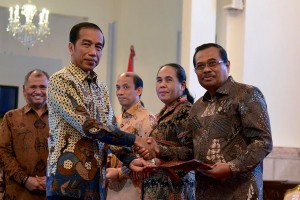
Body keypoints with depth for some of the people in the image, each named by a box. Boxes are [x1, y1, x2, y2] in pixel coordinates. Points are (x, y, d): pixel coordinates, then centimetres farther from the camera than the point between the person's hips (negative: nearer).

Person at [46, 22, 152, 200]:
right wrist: (133, 140, -10)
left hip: (96, 182, 7)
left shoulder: (101, 88, 15)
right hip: (68, 181, -7)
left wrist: (130, 159, -8)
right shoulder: (60, 80, -9)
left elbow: (111, 131, 11)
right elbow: (88, 126, -17)